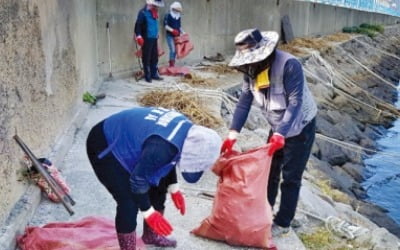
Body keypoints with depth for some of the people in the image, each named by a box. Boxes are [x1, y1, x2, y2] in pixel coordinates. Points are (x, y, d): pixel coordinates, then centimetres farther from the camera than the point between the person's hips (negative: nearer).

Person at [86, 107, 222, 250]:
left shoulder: (187, 130, -9)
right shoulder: (161, 147, -37)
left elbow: (169, 160, 8)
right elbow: (138, 179, -24)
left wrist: (173, 189, 11)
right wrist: (148, 213, -14)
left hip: (124, 139, 9)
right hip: (104, 147, -9)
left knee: (158, 187, 13)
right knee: (130, 203, -13)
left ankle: (151, 235, 34)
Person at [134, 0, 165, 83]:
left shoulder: (154, 12, 13)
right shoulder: (143, 13, -12)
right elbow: (138, 25, -18)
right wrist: (138, 35, -27)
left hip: (154, 39, 8)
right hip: (146, 39, -8)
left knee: (154, 57, 12)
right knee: (146, 58, -1)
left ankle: (154, 74, 22)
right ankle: (147, 76, 6)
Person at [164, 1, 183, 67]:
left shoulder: (178, 17, 14)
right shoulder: (168, 16, -6)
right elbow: (166, 26, -12)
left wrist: (182, 32, 8)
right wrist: (172, 30, -23)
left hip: (177, 36, 6)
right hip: (170, 36, -6)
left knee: (176, 50, 4)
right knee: (172, 50, -15)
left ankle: (173, 64, 12)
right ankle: (171, 65, -9)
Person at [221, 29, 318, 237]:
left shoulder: (289, 65, -31)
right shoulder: (251, 69, -10)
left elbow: (295, 103, -33)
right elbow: (244, 101, -9)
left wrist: (281, 134, -41)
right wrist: (233, 134, -17)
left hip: (300, 126, -7)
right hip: (277, 126, 7)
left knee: (290, 177, 0)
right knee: (269, 170, 15)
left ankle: (282, 223, 13)